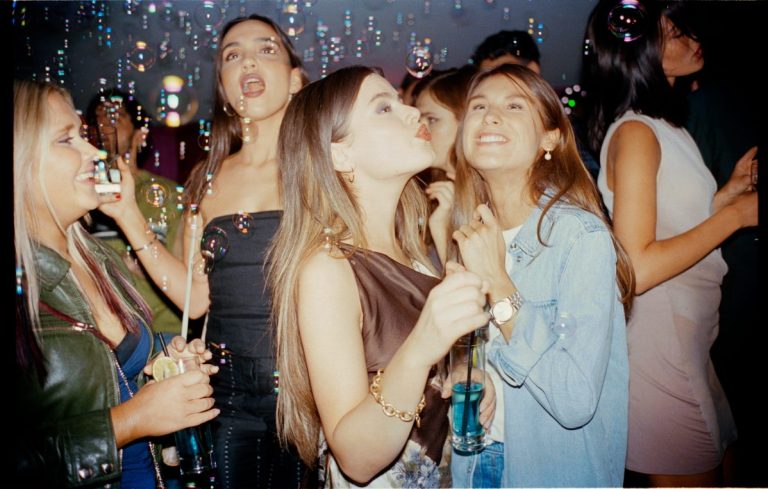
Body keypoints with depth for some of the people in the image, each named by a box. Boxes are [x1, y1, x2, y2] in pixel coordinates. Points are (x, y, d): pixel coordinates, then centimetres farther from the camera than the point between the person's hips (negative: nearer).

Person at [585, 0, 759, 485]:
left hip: (689, 338, 9)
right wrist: (735, 214, -16)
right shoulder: (635, 132, -17)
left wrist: (728, 192, 7)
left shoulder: (666, 127, 11)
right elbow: (636, 268, -24)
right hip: (658, 344, -9)